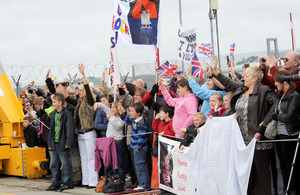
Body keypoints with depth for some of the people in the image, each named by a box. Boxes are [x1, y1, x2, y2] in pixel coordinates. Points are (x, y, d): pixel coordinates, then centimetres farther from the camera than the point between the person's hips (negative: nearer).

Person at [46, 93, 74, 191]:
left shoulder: (67, 114, -9)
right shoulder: (53, 114, 14)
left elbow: (70, 130, -12)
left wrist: (68, 143, -17)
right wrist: (50, 143, 15)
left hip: (63, 144, -8)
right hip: (54, 143, 8)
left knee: (65, 163, -3)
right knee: (54, 164, 10)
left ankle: (67, 182, 6)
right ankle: (55, 183, 17)